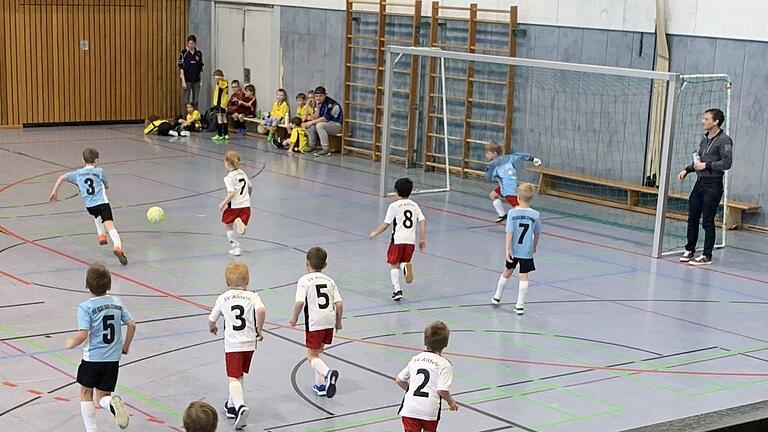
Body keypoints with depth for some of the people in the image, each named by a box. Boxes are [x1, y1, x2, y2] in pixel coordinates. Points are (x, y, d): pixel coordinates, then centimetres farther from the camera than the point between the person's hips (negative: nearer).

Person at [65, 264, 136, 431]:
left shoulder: (85, 307, -13)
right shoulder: (117, 302, 1)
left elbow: (82, 335, -21)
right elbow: (132, 325, 3)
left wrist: (71, 344, 0)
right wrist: (125, 346, 18)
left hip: (92, 358, -4)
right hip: (113, 359, 4)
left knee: (86, 392, 19)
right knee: (103, 397, 14)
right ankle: (113, 403, -20)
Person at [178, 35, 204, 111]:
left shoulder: (199, 53, 5)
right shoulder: (184, 53, -6)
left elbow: (200, 69, 11)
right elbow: (181, 68, -7)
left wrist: (201, 81, 7)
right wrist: (183, 81, -13)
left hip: (196, 80, 4)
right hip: (187, 80, -4)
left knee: (195, 101, 9)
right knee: (186, 100, -1)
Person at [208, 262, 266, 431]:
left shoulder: (223, 298, 1)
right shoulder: (252, 296, -1)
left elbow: (211, 319, 10)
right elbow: (261, 310, -22)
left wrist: (212, 328, 34)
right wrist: (259, 329, -7)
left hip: (232, 344, -2)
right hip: (249, 343, 2)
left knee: (233, 379, -9)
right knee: (240, 376, 22)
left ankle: (240, 406, -32)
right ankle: (232, 405, 36)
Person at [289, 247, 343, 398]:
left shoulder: (304, 280, -5)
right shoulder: (329, 281, 9)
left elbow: (299, 302, -16)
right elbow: (339, 304, 3)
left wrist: (294, 318, 0)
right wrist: (338, 322, 17)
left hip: (314, 322, -5)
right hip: (329, 321, 5)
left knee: (312, 356, 2)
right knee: (318, 352, 22)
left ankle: (328, 373, -27)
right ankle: (320, 385, 22)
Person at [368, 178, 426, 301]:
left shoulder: (394, 206, -3)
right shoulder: (415, 205, 11)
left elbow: (386, 224, -4)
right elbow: (422, 221, 4)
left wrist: (375, 233, 11)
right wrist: (422, 239, 11)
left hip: (398, 239, -4)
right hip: (411, 240, 4)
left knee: (394, 264, 7)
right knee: (405, 261, 22)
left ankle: (397, 290, -3)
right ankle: (407, 266, -15)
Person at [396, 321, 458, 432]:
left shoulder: (415, 359, 11)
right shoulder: (444, 364, -5)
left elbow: (399, 380, 16)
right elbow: (442, 390, -13)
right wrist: (451, 402, 7)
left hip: (410, 407, 2)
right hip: (430, 410, -2)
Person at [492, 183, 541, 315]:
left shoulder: (512, 213, -11)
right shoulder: (535, 215, -7)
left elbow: (509, 233, -16)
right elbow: (537, 234, 4)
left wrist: (507, 250, -15)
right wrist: (534, 248, 21)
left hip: (513, 249, 1)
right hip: (527, 251, -1)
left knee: (507, 271, 21)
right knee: (524, 276, 3)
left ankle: (497, 297, 37)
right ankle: (520, 305, 3)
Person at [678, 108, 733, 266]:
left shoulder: (724, 140, -12)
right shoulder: (705, 138, 13)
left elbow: (727, 163, -17)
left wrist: (707, 166, -16)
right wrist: (687, 170, 10)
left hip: (713, 185, -8)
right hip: (700, 183, 8)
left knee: (707, 221, -3)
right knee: (692, 218, 11)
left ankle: (707, 255, 6)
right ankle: (690, 250, 24)